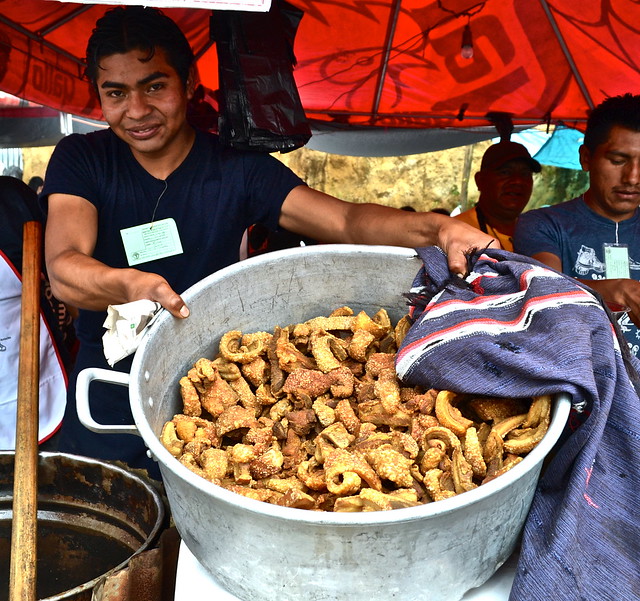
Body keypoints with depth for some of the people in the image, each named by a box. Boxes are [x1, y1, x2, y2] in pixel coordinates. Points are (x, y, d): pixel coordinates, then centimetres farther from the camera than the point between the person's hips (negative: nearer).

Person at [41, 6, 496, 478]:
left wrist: (436, 228, -40)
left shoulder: (238, 169, -9)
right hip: (105, 412, 1)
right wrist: (130, 286, -46)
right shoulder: (81, 159, -7)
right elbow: (63, 270, -23)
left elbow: (346, 219, -20)